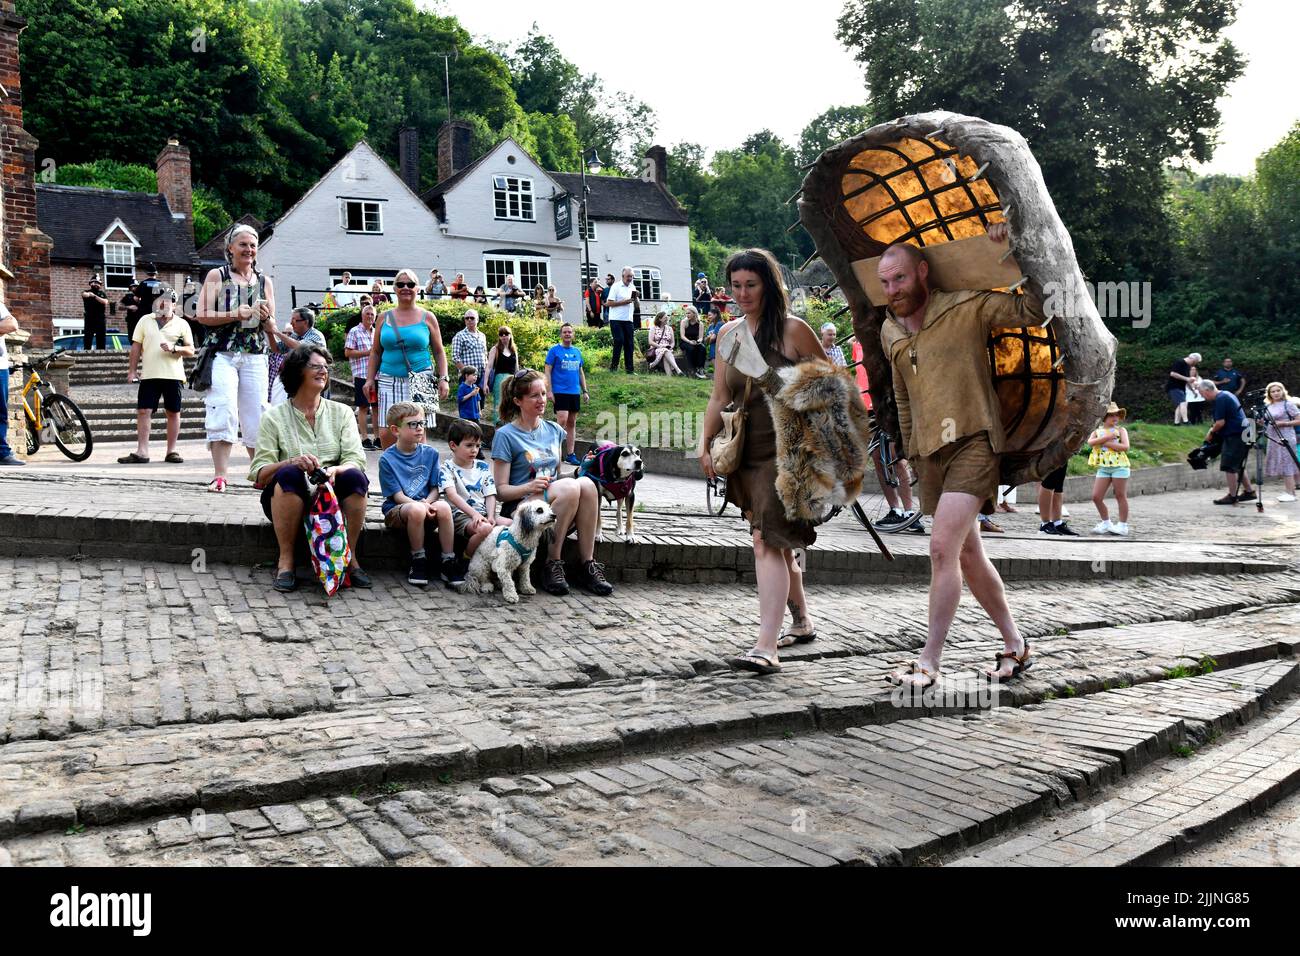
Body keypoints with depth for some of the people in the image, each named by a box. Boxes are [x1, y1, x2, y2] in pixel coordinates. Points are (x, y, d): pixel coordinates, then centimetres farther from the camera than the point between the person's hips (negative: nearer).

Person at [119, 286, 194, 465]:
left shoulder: (182, 324, 6)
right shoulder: (145, 320, 10)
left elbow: (191, 350, 4)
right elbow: (136, 347, 10)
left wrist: (174, 348, -15)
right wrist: (131, 371, 5)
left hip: (173, 375, -1)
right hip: (149, 375, 1)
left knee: (173, 413, 3)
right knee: (143, 411, -4)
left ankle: (172, 451, 12)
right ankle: (142, 452, -2)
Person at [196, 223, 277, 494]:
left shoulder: (264, 282, 15)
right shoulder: (216, 276, 5)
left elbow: (272, 328, 16)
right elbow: (202, 315, -4)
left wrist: (265, 317, -6)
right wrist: (236, 314, -14)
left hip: (255, 357, 3)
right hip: (222, 355, -3)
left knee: (256, 415, 5)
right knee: (223, 410, -15)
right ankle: (219, 476, -16)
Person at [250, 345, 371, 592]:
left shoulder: (341, 413, 10)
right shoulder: (274, 417, 4)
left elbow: (356, 459, -3)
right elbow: (258, 473, -6)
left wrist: (335, 470, -26)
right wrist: (291, 462, -26)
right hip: (290, 499, -1)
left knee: (355, 477, -29)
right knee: (289, 474, -34)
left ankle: (349, 557, -16)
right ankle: (285, 560, -24)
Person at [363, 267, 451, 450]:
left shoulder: (427, 318, 8)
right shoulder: (384, 318, 12)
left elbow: (439, 351, 11)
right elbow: (376, 352, 17)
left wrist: (443, 378, 0)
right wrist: (370, 379, 8)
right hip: (389, 381, 1)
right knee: (387, 433, -9)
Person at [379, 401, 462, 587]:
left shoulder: (430, 453, 5)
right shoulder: (387, 459, -6)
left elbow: (435, 488, 6)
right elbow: (397, 495, -9)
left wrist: (428, 502, -16)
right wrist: (420, 505, -25)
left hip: (426, 504, 3)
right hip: (396, 509, -3)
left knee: (444, 507, -30)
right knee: (416, 510, -37)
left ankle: (449, 562, -20)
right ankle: (418, 562, -18)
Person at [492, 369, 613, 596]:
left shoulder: (554, 431, 16)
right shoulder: (506, 435, -1)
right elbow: (500, 490, -5)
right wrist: (529, 487, -23)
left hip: (555, 506, 5)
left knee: (586, 484, -28)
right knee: (570, 487, -33)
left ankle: (589, 566, -26)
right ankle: (552, 566, -25)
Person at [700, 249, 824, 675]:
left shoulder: (793, 329, -6)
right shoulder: (729, 333, 10)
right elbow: (719, 396, 10)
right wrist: (705, 443, 0)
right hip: (747, 452, 6)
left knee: (767, 542, -17)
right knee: (777, 542, 17)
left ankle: (766, 646, -20)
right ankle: (801, 622, 35)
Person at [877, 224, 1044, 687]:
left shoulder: (966, 307, -6)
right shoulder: (889, 330, 12)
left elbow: (1035, 310, -10)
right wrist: (910, 450, 23)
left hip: (973, 444, -7)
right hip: (930, 453, 7)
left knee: (943, 548, -18)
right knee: (968, 554, 12)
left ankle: (928, 662, -14)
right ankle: (1015, 644, 27)